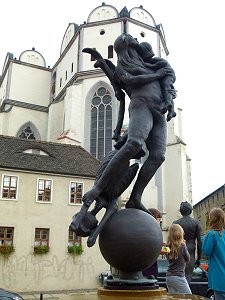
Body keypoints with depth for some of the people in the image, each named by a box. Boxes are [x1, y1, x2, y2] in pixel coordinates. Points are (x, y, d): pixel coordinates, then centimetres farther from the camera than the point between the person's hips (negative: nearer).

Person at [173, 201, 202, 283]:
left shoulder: (175, 223, 0)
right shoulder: (196, 223, 0)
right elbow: (199, 241, 0)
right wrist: (198, 258, 7)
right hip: (190, 254, 0)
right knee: (188, 276, 6)